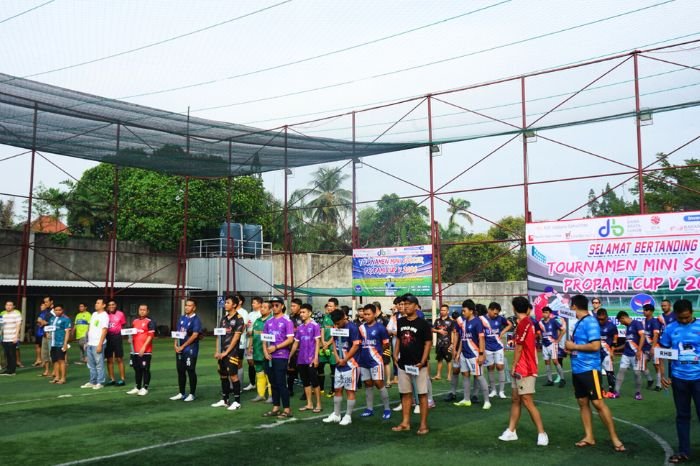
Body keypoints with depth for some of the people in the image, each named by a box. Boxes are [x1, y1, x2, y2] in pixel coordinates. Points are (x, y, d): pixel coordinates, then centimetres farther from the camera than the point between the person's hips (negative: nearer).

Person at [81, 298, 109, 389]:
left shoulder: (104, 316, -10)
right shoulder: (94, 314, 14)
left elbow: (104, 331, -14)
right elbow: (90, 328, 19)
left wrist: (100, 344, -18)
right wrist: (87, 341, 15)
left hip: (98, 344, -8)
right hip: (90, 344, 8)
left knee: (99, 364, -2)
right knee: (91, 364, 13)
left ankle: (100, 383, 5)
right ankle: (92, 382, 22)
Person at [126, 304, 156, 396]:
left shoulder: (150, 322, -7)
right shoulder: (135, 321, 14)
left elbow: (151, 336, -12)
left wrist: (144, 347, -17)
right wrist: (131, 339, 3)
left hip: (145, 351, -7)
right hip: (135, 350, 7)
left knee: (145, 369, -1)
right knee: (137, 369, 13)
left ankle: (145, 388, 6)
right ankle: (137, 388, 23)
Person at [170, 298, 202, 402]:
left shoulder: (196, 320, -9)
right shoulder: (182, 318, 12)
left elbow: (195, 335, -16)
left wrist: (183, 346, -14)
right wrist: (175, 345, 0)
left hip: (190, 350, -7)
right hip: (180, 350, 7)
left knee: (191, 371, -1)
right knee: (180, 371, 11)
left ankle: (192, 394, 8)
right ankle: (181, 393, 21)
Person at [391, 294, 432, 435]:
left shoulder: (423, 323, -8)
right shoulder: (400, 322, 7)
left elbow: (428, 343, -9)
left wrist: (422, 361, -16)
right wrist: (395, 355, 6)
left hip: (418, 365, -5)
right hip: (403, 364, 5)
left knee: (422, 394, 0)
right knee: (405, 394, 11)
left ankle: (423, 424, 7)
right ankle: (405, 423, 19)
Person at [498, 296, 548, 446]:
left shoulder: (523, 324, -18)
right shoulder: (528, 323, 11)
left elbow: (518, 349, -15)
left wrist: (513, 367, -8)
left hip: (525, 370, -10)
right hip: (521, 370, 10)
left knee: (527, 402, -7)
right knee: (515, 400, 12)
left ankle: (542, 434, -1)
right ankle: (511, 431, 17)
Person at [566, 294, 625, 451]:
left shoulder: (590, 322, -15)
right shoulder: (578, 323, 12)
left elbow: (595, 346, -23)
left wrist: (574, 346, -15)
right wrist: (571, 349, 3)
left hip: (590, 369, -9)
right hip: (577, 369, 9)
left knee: (598, 403, -7)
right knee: (583, 403, 10)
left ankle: (614, 438, 3)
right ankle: (589, 437, 16)